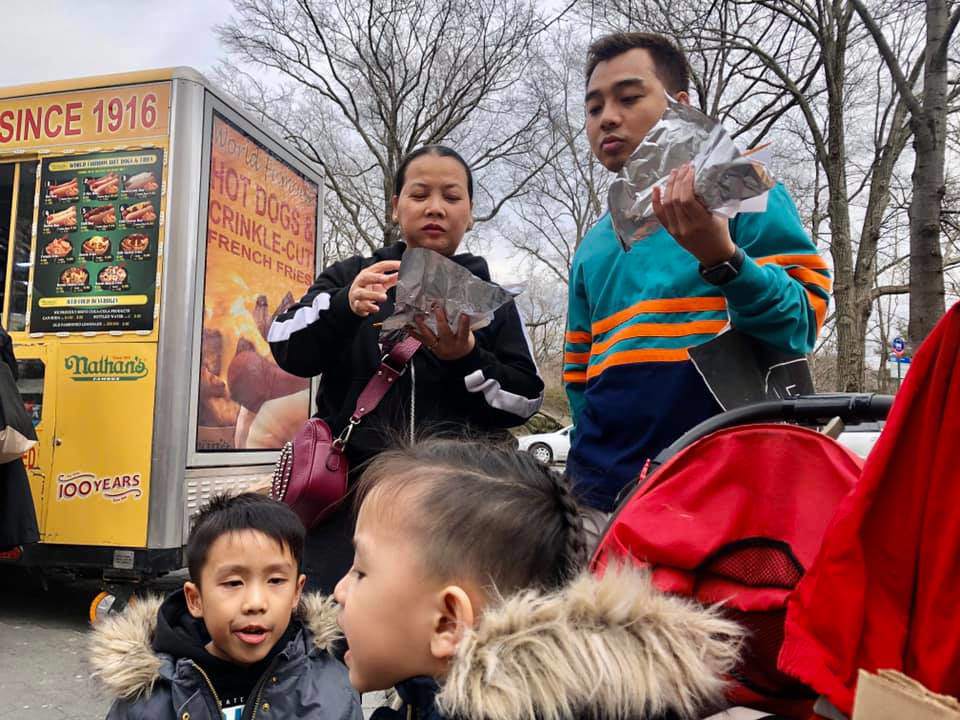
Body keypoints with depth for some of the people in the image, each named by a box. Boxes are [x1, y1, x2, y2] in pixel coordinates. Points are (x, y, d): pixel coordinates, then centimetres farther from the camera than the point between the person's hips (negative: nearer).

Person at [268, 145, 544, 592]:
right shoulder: (350, 277, 12)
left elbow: (525, 400, 5)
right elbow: (287, 348, -2)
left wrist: (466, 358, -14)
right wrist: (345, 307, -22)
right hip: (350, 491, 0)